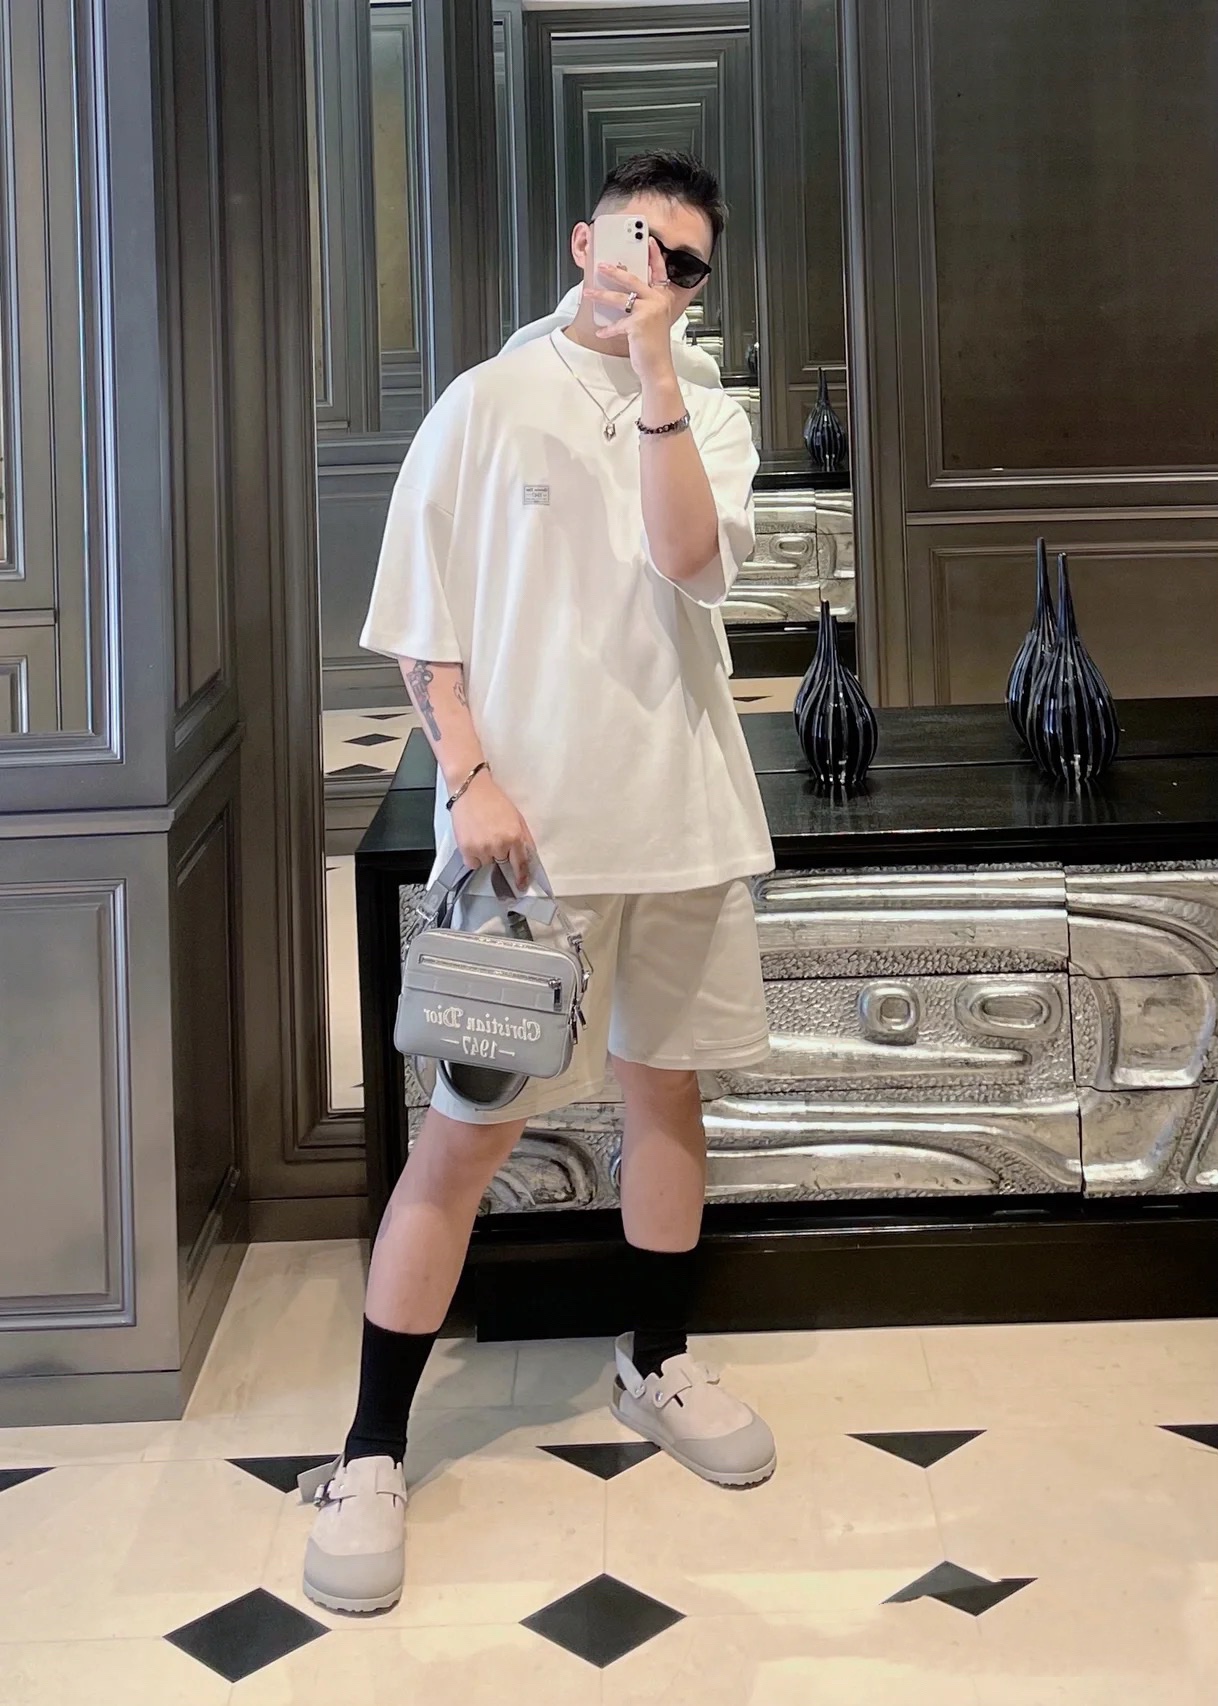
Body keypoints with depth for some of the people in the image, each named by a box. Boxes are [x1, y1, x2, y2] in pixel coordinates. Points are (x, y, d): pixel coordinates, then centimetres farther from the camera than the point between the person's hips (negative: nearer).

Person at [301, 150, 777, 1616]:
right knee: (465, 1134, -4)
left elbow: (692, 558, -12)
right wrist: (470, 777, -13)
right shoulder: (489, 406, 0)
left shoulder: (707, 417, 9)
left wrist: (654, 363, -14)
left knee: (666, 1097, 15)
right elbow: (423, 624, -1)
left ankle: (655, 1365, 35)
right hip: (530, 827, -4)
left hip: (683, 819, 4)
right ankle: (371, 1456, 4)